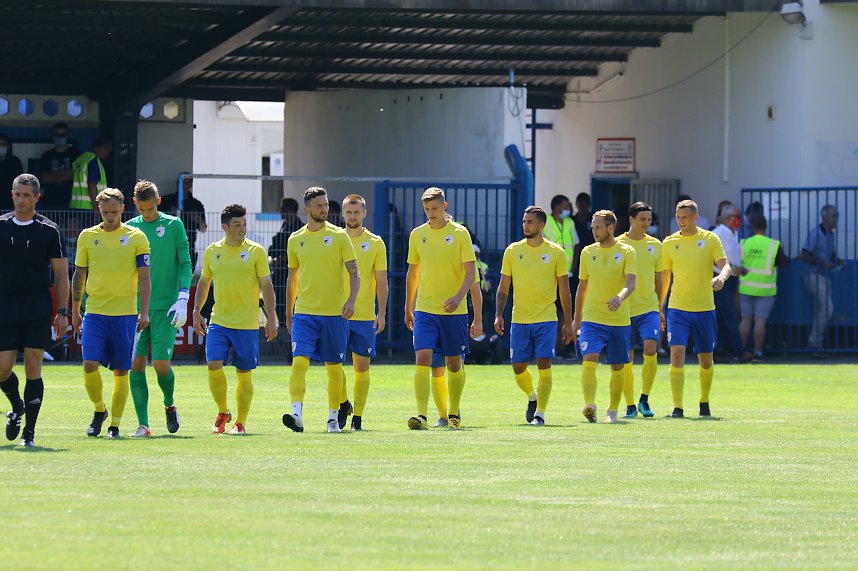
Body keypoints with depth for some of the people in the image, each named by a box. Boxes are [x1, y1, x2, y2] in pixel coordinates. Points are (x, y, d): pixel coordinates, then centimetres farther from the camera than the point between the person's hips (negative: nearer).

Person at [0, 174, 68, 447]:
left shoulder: (48, 231, 3)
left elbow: (61, 274, 6)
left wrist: (62, 312, 0)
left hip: (38, 309, -2)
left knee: (33, 367, -6)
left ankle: (29, 430, -1)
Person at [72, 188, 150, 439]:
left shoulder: (136, 237, 1)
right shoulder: (87, 236, 7)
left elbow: (144, 277, 1)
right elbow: (79, 275, 13)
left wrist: (144, 312, -6)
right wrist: (75, 311, 11)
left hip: (125, 314, -1)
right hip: (94, 312, 1)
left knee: (121, 371, 1)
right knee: (90, 365, -12)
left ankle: (115, 424, 11)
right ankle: (99, 410, 12)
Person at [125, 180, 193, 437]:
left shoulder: (173, 225, 2)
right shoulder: (129, 228, 8)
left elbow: (185, 264, 2)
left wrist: (183, 299, -7)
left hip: (165, 307, -2)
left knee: (161, 363, -7)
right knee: (136, 364, -5)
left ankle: (169, 405, 22)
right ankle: (143, 424, -2)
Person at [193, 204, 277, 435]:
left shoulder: (255, 251, -2)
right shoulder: (212, 251, 7)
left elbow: (266, 286, -2)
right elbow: (203, 283, 18)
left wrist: (271, 318, -7)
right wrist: (196, 312, 12)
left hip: (247, 324, -2)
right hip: (218, 321, 2)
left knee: (244, 374, 1)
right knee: (214, 365, -12)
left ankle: (240, 423, 13)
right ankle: (222, 412, 9)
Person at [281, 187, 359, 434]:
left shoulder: (338, 236, 0)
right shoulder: (296, 240, 8)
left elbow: (354, 273, -1)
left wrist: (351, 300, -18)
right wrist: (288, 315, 18)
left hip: (334, 313, -1)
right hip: (304, 313, 1)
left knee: (334, 367, 6)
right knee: (299, 362, -15)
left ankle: (333, 418, 18)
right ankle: (297, 414, -22)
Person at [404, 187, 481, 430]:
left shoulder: (459, 233, -3)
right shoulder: (417, 235, 6)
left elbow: (470, 273, -7)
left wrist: (458, 296, -23)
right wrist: (408, 308, 17)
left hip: (454, 310, -1)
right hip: (424, 309, 1)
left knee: (454, 364, 9)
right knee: (422, 360, -14)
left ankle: (454, 413, 27)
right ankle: (421, 416, -20)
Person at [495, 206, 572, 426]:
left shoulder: (555, 252, 0)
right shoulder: (512, 251, 5)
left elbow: (564, 290, 4)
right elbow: (503, 288, 10)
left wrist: (568, 323, 1)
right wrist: (498, 314, -3)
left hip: (546, 319, -2)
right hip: (519, 319, 2)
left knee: (544, 366, -9)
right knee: (518, 367, 2)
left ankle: (540, 413, -2)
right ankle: (532, 397, 31)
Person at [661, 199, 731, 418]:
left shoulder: (710, 239, -1)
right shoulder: (670, 242, 6)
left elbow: (725, 266, -9)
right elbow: (664, 277, 13)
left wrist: (721, 277, -33)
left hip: (705, 309, 0)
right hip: (678, 309, 1)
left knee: (706, 359, 8)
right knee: (677, 354, -14)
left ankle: (704, 403, 29)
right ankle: (677, 407, -15)